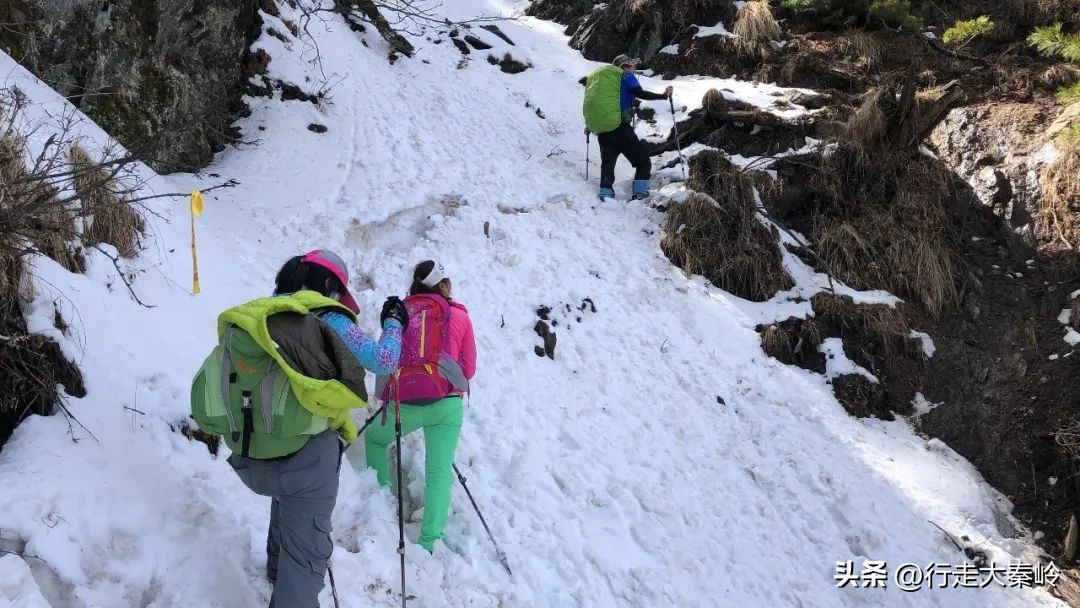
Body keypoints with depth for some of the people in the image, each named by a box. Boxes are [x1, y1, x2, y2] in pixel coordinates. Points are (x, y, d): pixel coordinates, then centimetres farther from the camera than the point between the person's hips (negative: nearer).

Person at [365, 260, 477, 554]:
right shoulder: (459, 316, 5)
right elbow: (468, 369, 8)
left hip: (403, 404, 1)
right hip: (446, 404, -1)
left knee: (374, 438, 29)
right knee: (439, 474, 5)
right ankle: (428, 542, -1)